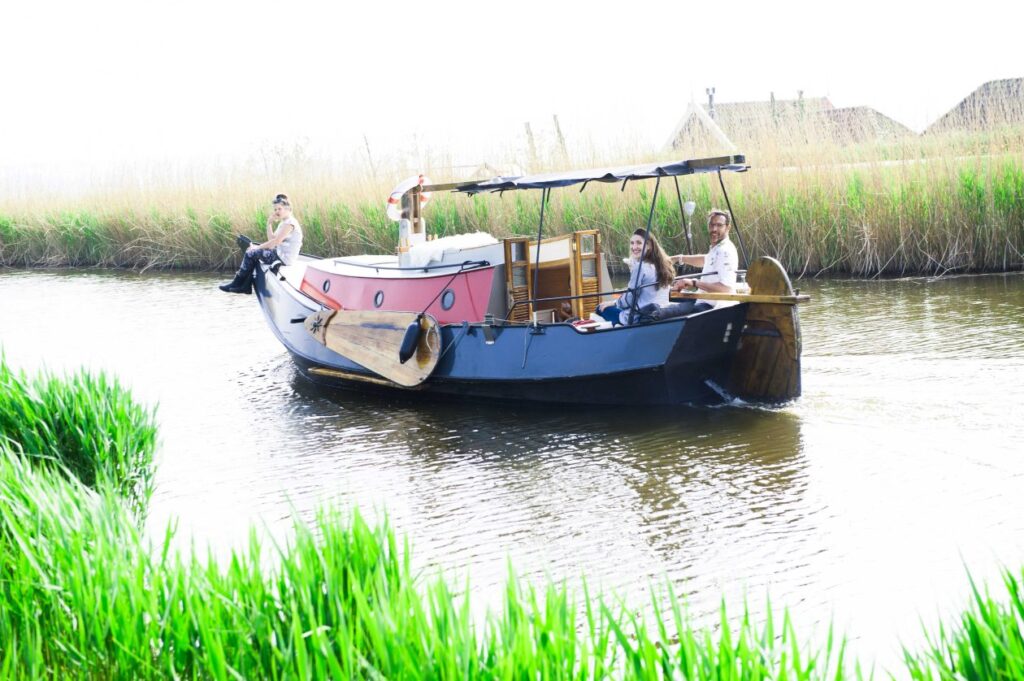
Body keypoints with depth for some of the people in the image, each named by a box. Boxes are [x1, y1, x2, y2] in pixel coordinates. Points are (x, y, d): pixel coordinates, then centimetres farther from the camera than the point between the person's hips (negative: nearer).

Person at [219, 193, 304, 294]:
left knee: (251, 253, -9)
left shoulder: (289, 223, -16)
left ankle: (236, 283, 3)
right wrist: (269, 224, 5)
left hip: (284, 258, -11)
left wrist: (258, 247, -13)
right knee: (252, 253, 13)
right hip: (280, 253, 11)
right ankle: (246, 286, 7)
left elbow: (276, 241, -21)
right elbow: (271, 239, 14)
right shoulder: (283, 222, 17)